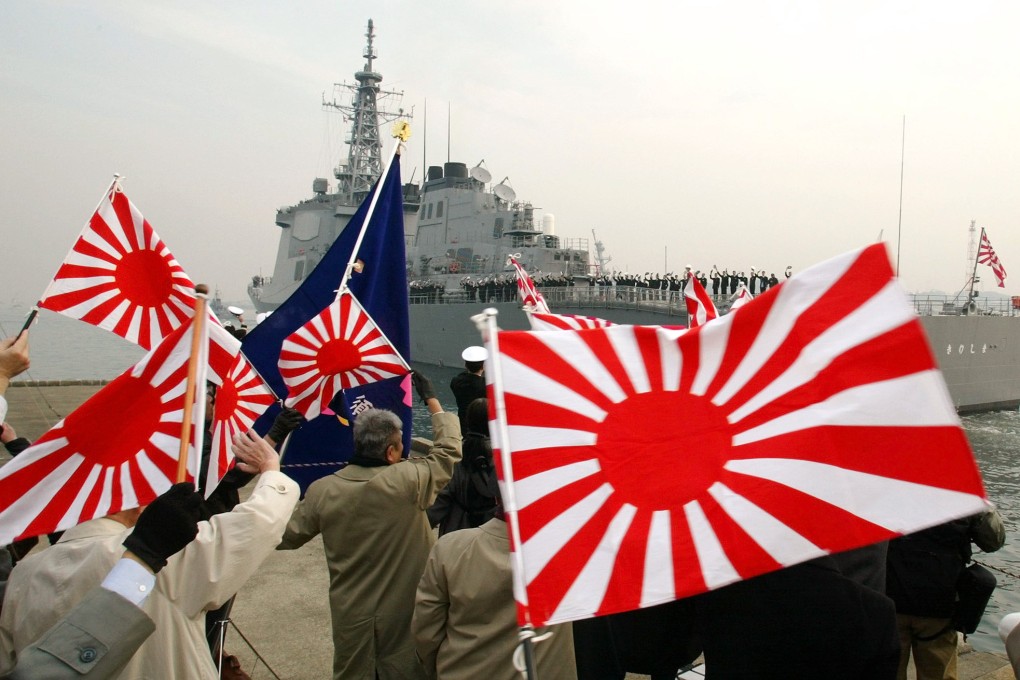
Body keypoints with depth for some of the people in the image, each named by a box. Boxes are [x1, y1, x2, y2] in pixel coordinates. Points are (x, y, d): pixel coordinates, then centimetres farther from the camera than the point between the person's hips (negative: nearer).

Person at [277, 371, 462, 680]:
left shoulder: (321, 490, -13)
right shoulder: (407, 481, -20)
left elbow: (285, 537, 0)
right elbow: (449, 450, -6)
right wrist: (431, 399, 4)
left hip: (350, 618, 3)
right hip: (402, 616, -2)